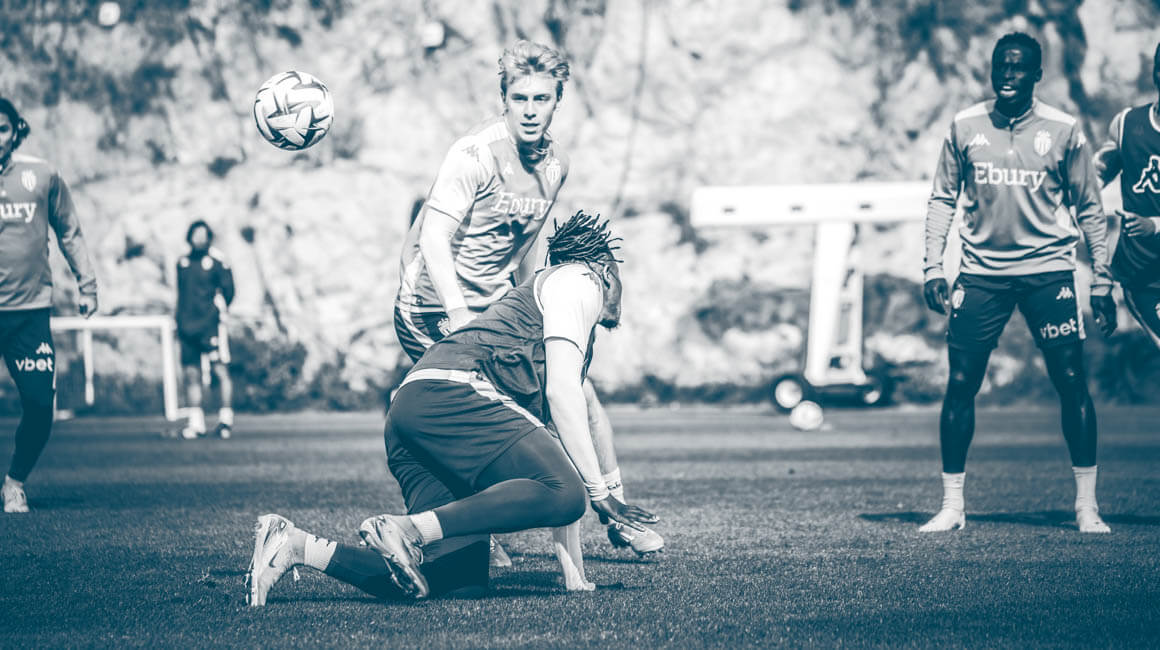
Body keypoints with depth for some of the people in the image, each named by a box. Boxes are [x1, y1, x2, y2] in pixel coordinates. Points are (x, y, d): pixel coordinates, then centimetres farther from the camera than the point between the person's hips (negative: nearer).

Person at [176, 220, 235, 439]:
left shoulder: (216, 260, -3)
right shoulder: (183, 262, 12)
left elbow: (228, 289, 0)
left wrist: (217, 312, -2)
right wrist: (180, 318, 12)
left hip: (210, 325, -5)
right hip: (188, 327, 5)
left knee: (221, 371, -6)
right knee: (191, 374, 6)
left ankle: (226, 419, -3)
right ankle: (196, 423, 11)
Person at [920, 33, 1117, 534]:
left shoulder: (1063, 131, 1)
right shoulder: (965, 127, 3)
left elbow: (1089, 210, 6)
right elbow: (942, 199, 9)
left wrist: (1101, 282, 4)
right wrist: (933, 268, 0)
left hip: (1049, 271, -1)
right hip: (981, 272, 1)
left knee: (1072, 383, -4)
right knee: (960, 384, -3)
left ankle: (1087, 505, 6)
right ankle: (952, 506, 6)